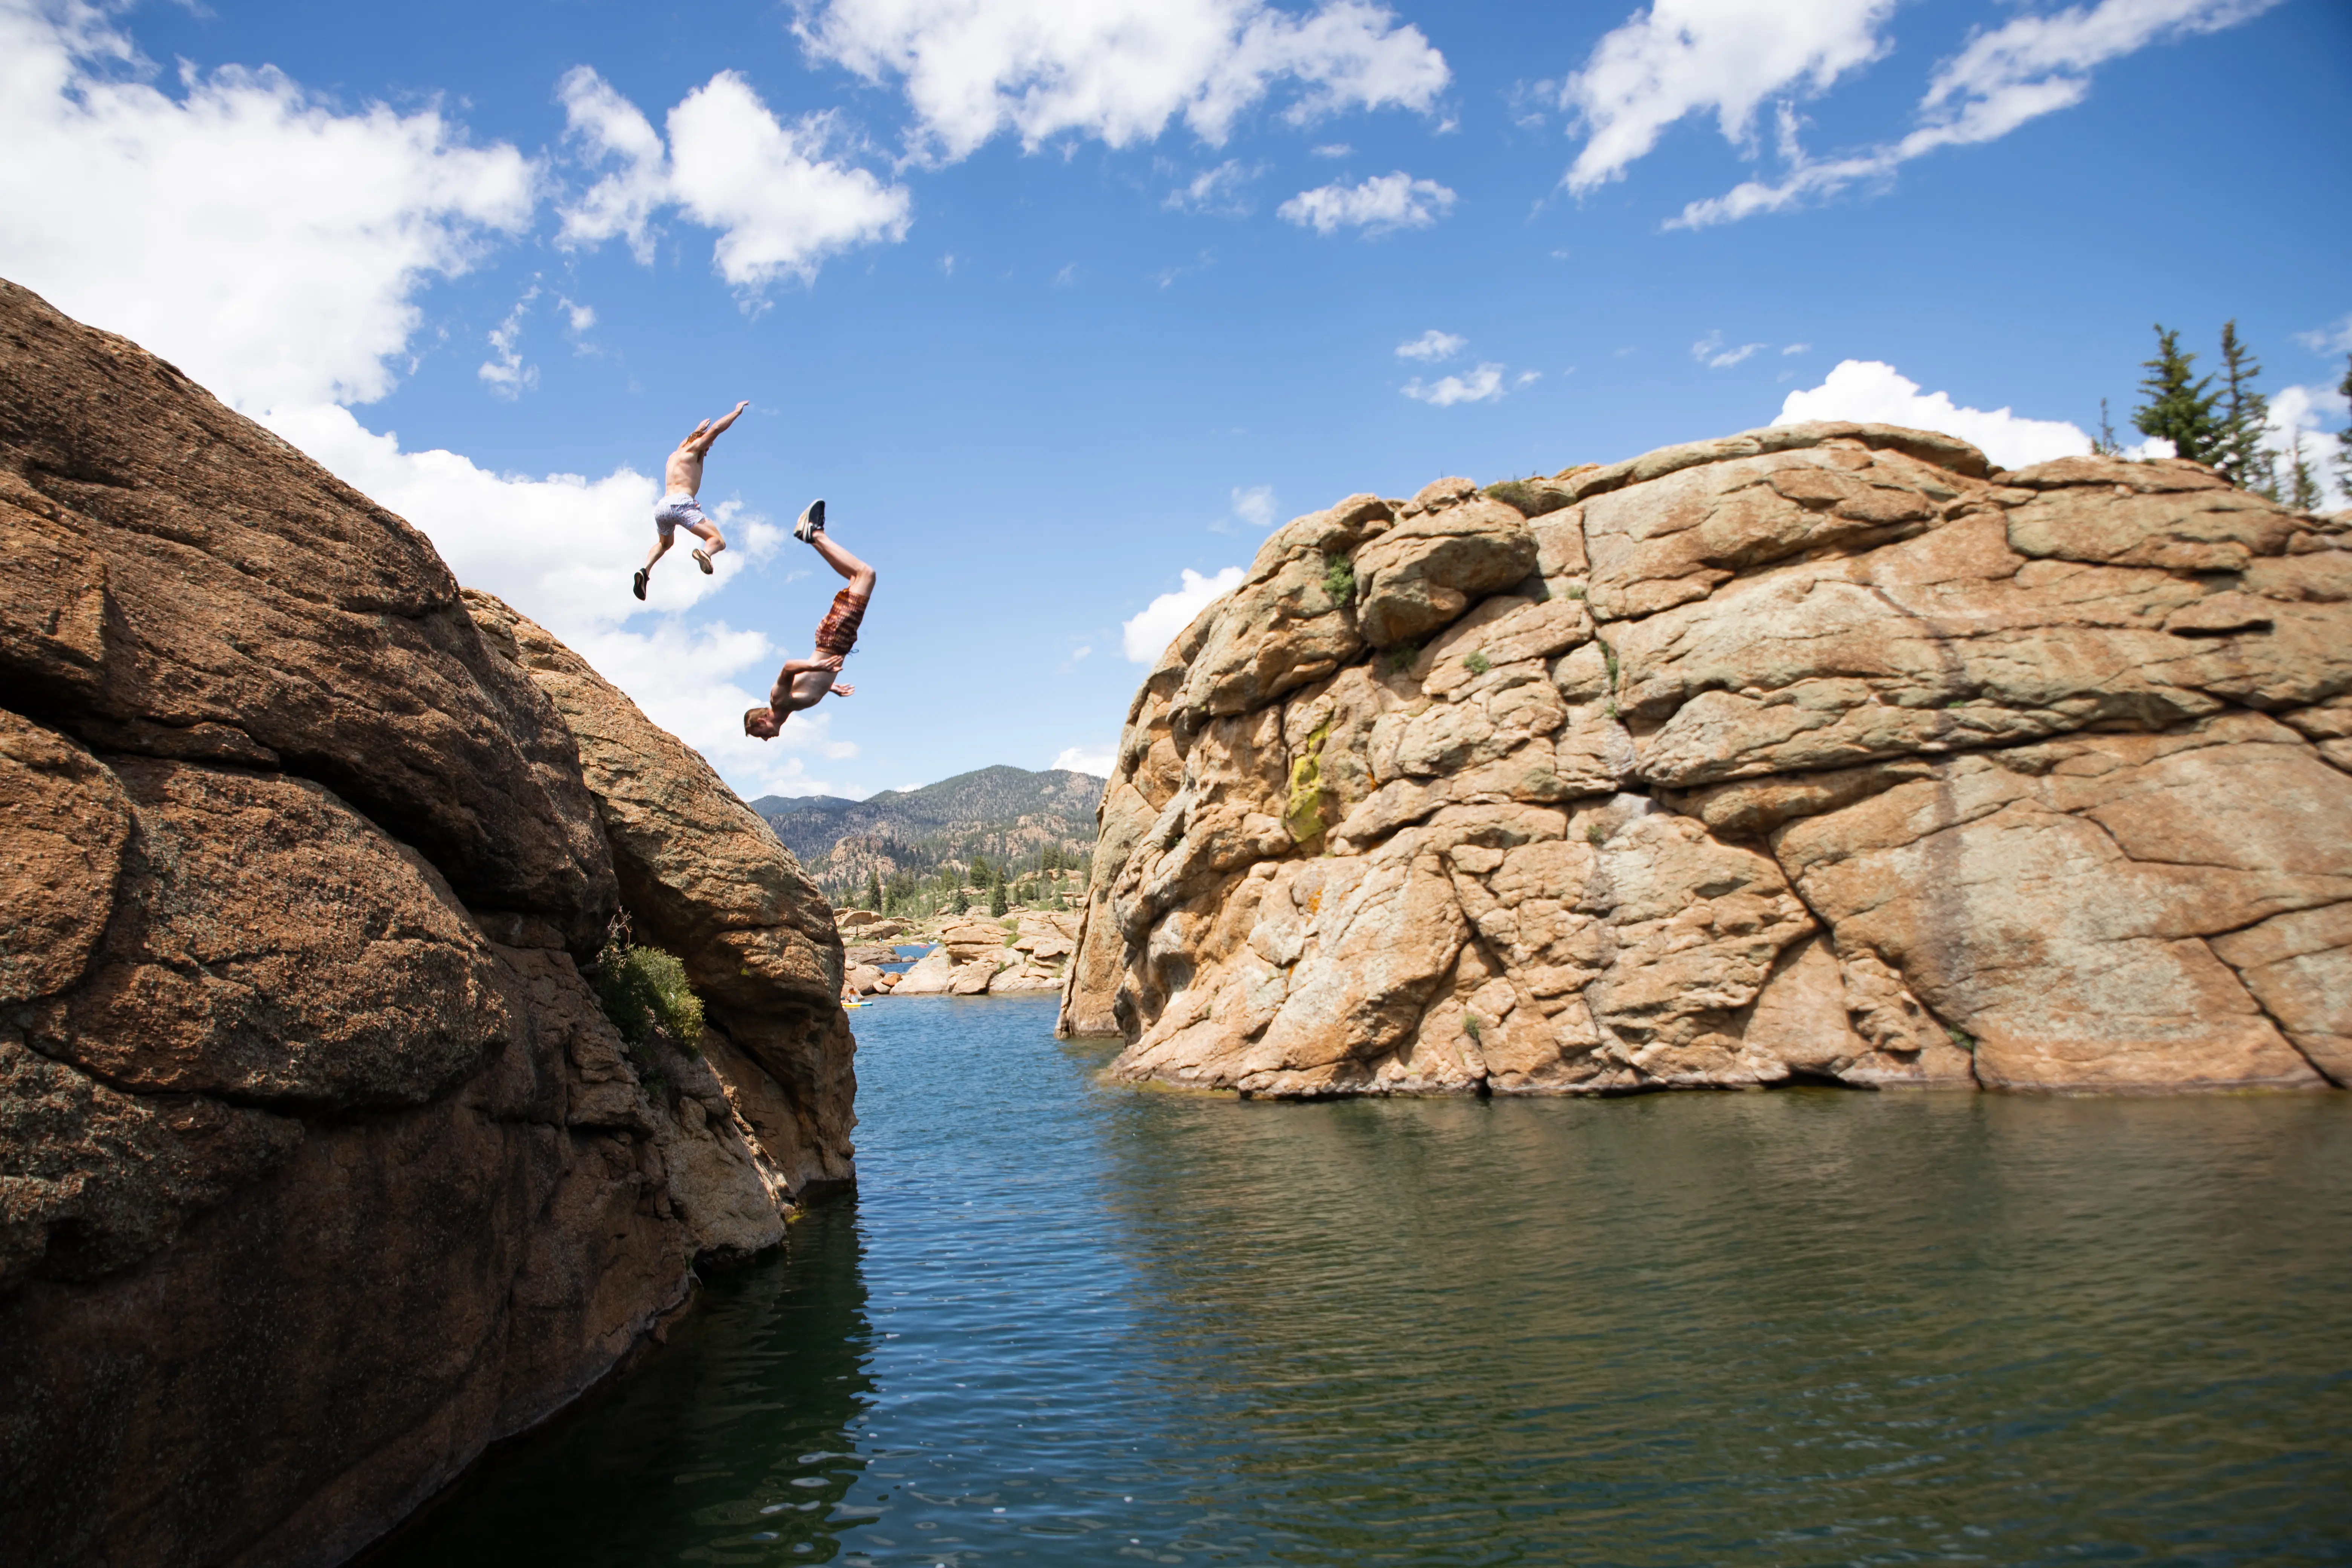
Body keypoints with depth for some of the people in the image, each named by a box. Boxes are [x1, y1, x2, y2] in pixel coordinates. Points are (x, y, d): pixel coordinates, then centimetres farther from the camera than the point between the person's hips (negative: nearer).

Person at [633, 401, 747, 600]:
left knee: (665, 543, 34)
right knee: (718, 541, -13)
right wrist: (737, 411, 16)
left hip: (662, 507, 7)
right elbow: (716, 429, 4)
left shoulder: (675, 455, 31)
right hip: (681, 503, -7)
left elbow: (687, 442, 55)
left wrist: (698, 429, 71)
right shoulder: (693, 450, 11)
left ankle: (645, 570, 7)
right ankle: (704, 553, -50)